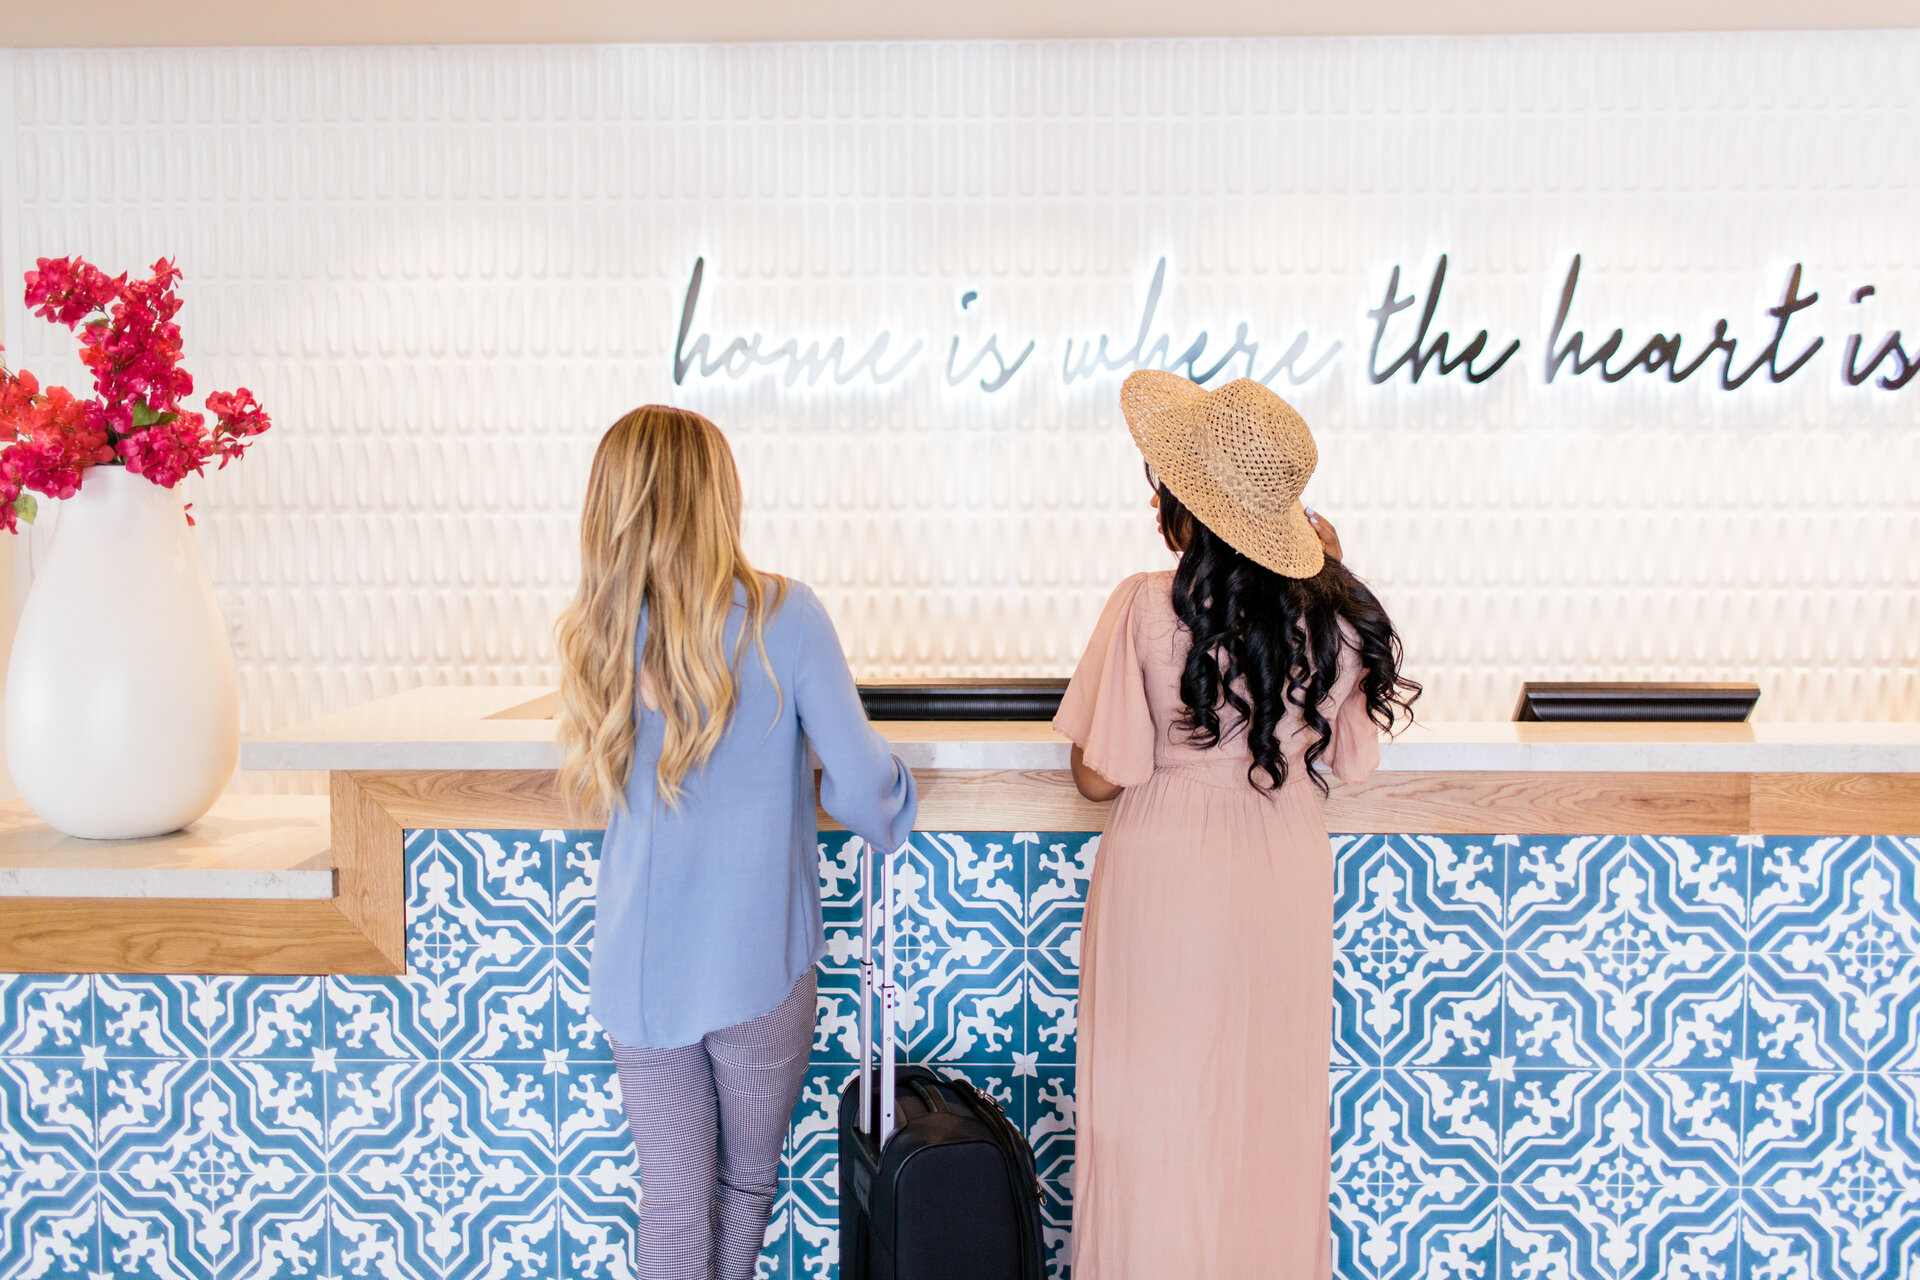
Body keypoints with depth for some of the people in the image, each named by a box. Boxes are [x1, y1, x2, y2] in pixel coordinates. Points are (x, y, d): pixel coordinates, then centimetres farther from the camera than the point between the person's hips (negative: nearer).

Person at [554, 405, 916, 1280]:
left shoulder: (592, 633, -3)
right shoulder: (780, 615, -14)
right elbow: (859, 786, -16)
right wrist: (886, 807, 6)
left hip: (639, 967, 3)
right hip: (758, 963, -3)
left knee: (671, 1203, 14)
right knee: (747, 1184, 20)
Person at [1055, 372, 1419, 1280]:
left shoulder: (1147, 609, -19)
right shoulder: (1331, 617, -8)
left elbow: (1099, 777, -16)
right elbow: (1349, 763, 5)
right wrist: (1332, 585, 4)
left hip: (1164, 873, -4)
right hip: (1285, 877, 4)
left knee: (1156, 1110, 12)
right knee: (1271, 1102, 20)